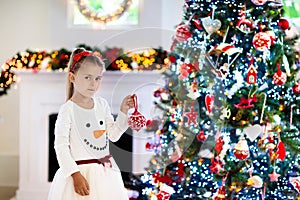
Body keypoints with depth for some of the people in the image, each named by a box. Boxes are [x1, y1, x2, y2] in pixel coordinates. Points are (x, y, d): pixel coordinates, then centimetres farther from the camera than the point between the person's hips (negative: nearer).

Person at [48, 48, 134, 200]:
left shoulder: (102, 104, 5)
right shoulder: (68, 109, -12)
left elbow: (113, 134, 12)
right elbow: (61, 146, -14)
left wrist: (123, 112, 1)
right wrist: (75, 175, -20)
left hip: (106, 171, 6)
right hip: (81, 172, -6)